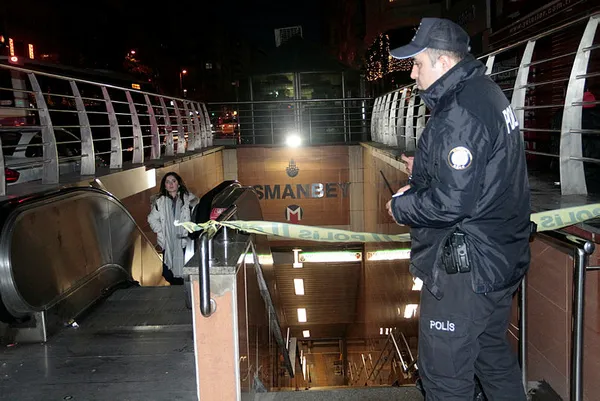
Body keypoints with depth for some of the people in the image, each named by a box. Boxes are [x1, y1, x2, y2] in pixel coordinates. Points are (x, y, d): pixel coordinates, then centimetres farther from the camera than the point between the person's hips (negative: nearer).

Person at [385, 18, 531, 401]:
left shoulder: (460, 115, -23)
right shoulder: (488, 94, 10)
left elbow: (451, 203, -27)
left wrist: (400, 206, -10)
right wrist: (421, 183, 11)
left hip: (466, 271, -10)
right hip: (503, 258, 10)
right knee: (494, 354, 26)